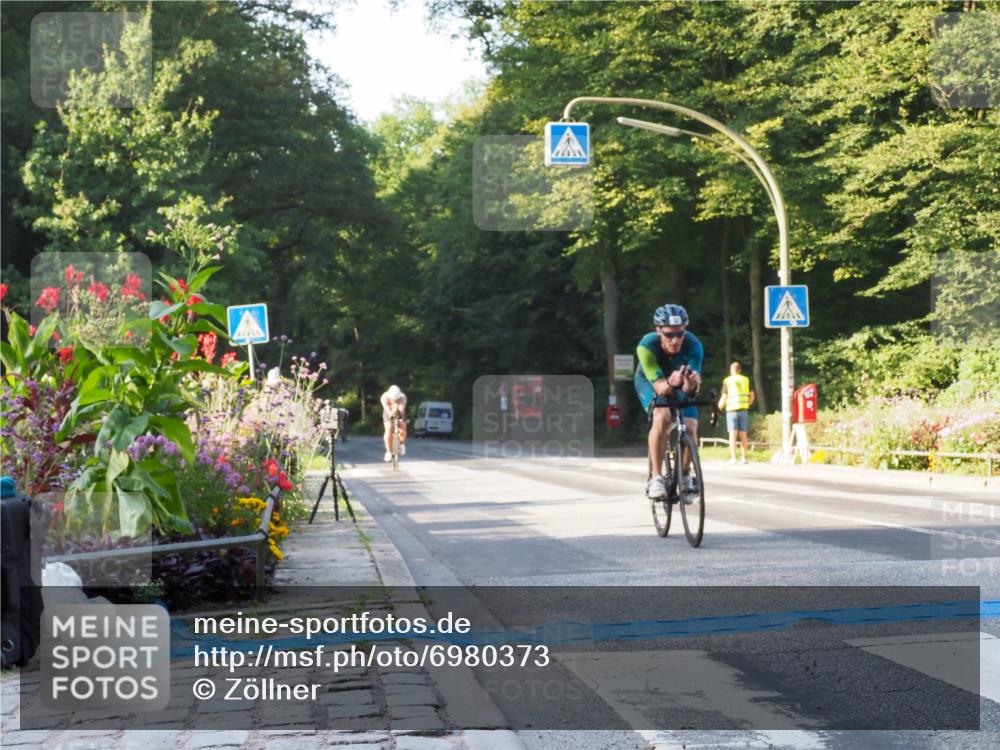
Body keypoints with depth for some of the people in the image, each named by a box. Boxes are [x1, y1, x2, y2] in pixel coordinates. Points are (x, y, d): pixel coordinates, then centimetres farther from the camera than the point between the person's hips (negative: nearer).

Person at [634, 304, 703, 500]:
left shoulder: (693, 346, -34)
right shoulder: (646, 346, -38)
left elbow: (690, 390, -38)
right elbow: (659, 387, -41)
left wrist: (692, 383, -61)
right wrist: (670, 384, -63)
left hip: (679, 384, 2)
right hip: (649, 381, -2)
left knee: (690, 427, -16)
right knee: (662, 417, -30)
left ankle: (685, 476, 11)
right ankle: (656, 477, -22)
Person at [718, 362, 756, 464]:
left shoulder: (727, 381, -2)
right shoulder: (746, 380, 8)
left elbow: (724, 398, -6)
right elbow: (752, 396, 8)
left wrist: (718, 409, 2)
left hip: (731, 410, -3)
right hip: (743, 410, 3)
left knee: (733, 434, -2)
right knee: (743, 435, 8)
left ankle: (733, 458, -8)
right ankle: (744, 457, 9)